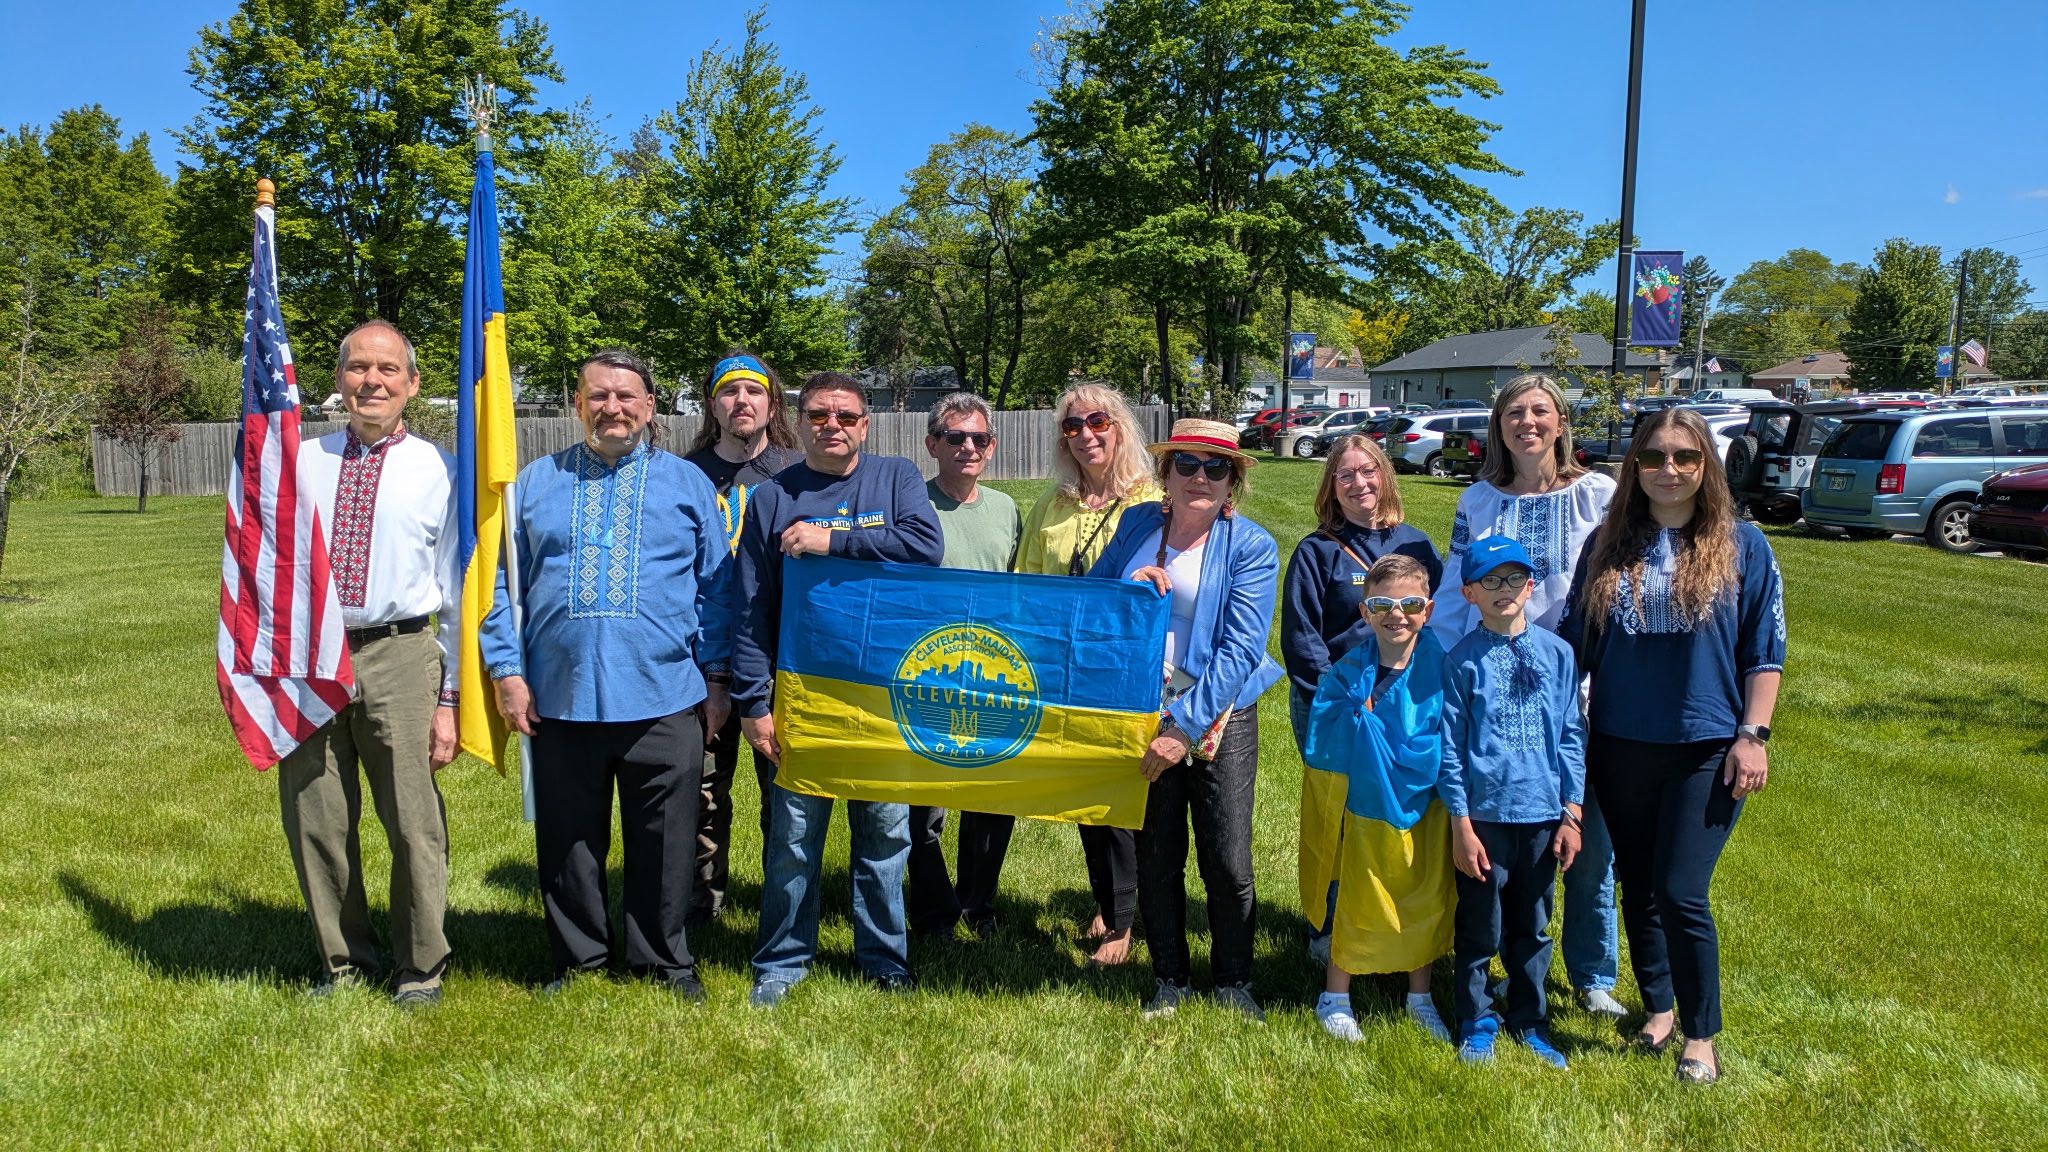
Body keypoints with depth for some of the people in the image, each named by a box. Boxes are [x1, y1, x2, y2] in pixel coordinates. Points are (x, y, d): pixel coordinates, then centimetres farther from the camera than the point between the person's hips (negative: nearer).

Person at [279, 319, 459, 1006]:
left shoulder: (438, 471, 3)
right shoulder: (302, 463, 9)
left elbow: (458, 590, 3)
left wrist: (450, 697, -2)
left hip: (400, 658, -2)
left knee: (413, 822, 2)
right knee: (315, 822, 11)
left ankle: (420, 967, 23)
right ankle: (344, 961, 31)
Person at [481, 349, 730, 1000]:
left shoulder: (688, 484, 8)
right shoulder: (536, 483, 10)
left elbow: (716, 586, 7)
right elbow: (501, 582, 9)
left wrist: (718, 676, 2)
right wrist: (507, 671, 0)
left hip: (664, 700, -1)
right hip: (559, 698, 1)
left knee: (663, 842, 7)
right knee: (567, 841, 10)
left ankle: (662, 960, 24)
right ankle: (577, 958, 27)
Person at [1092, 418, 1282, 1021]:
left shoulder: (1250, 546, -7)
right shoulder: (1137, 524, 5)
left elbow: (1240, 650, -13)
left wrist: (1185, 727, -19)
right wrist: (1127, 586, -10)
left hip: (1219, 718, -3)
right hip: (1143, 714, 3)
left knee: (1228, 864, 1)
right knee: (1155, 858, 11)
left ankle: (1234, 983, 24)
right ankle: (1168, 982, 29)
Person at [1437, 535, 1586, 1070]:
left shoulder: (1557, 653, 1)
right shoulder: (1462, 660, -6)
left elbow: (1571, 736, 4)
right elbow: (1450, 746, -5)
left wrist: (1572, 815, 2)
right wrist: (1461, 824, -7)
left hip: (1543, 813, 2)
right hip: (1484, 814, -2)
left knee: (1532, 926, 15)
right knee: (1479, 926, 8)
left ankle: (1529, 1021, 31)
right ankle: (1476, 1021, 25)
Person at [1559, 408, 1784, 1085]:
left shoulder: (1743, 546, -1)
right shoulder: (1609, 545, 4)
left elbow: (1765, 651, 1)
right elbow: (1576, 642, 8)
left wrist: (1752, 734, -6)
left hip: (1706, 750, -3)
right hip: (1621, 748, 3)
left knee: (1682, 896, -6)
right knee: (1638, 887, 13)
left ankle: (1701, 1035, 13)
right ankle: (1658, 1005, 32)